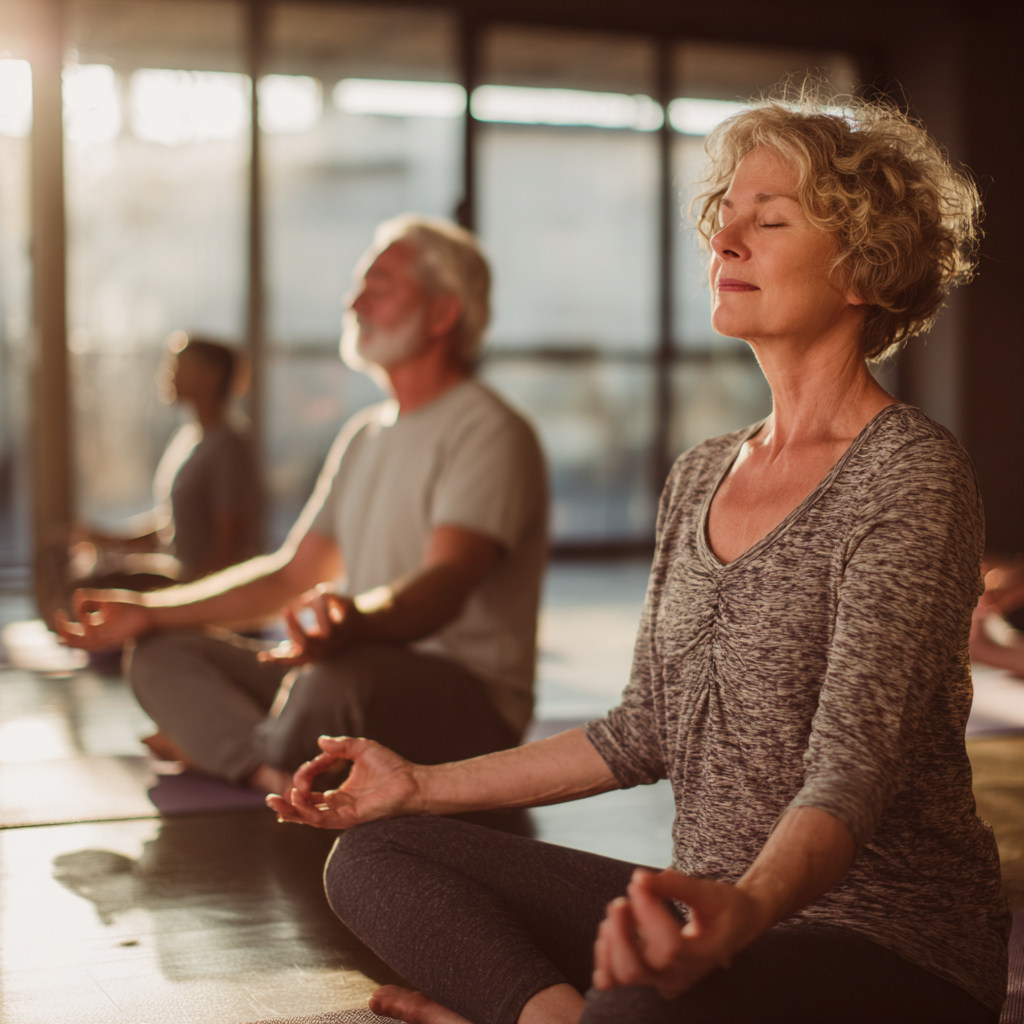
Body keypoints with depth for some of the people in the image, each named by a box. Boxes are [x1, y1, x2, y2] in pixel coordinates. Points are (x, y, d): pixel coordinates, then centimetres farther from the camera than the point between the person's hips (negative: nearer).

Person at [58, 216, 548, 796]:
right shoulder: (366, 436, 20)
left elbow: (446, 585, -26)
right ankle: (278, 778, -27)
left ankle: (226, 753, -10)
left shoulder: (490, 432, -10)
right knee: (163, 654, -3)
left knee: (340, 674, -40)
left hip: (473, 695, -9)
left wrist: (355, 621, -48)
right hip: (373, 674, 9)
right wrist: (149, 611, 14)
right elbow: (291, 574, 21)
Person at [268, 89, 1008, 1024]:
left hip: (886, 939, -8)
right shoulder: (701, 478, 12)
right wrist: (422, 785, 16)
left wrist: (744, 911, -44)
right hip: (708, 910, 8)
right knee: (372, 856, 0)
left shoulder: (911, 476, -13)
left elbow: (854, 770, -23)